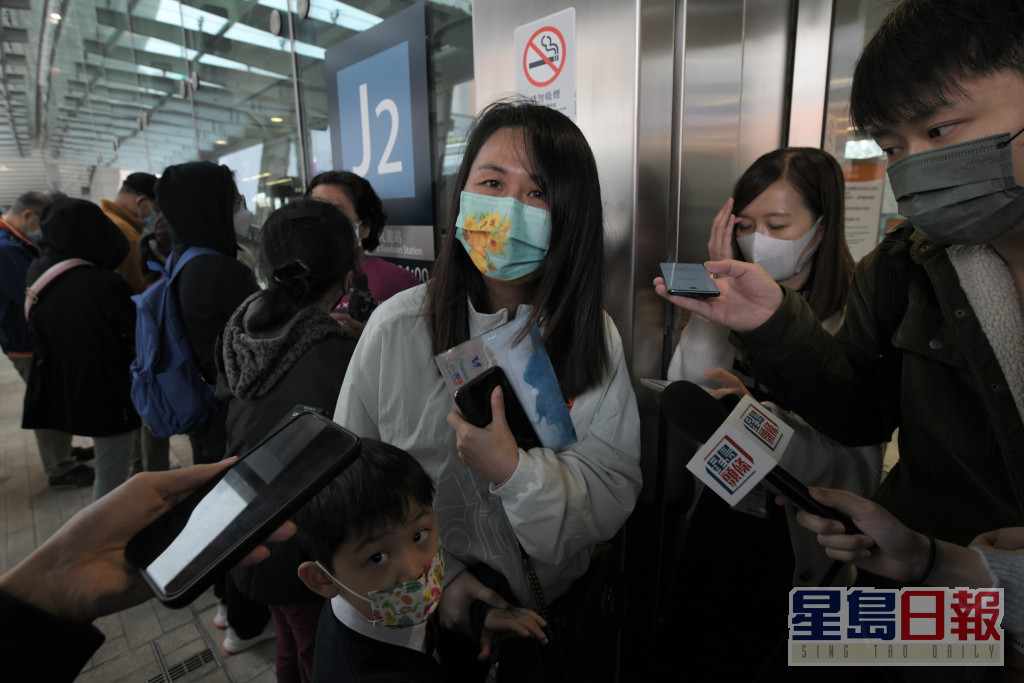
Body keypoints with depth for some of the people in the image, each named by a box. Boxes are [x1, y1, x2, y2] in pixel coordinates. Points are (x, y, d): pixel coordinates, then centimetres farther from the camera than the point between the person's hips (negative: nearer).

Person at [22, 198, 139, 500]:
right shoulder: (104, 283, -26)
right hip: (106, 395, -8)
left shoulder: (37, 273, -3)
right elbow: (140, 336, -17)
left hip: (59, 392, 8)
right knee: (111, 478, 7)